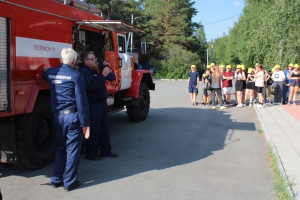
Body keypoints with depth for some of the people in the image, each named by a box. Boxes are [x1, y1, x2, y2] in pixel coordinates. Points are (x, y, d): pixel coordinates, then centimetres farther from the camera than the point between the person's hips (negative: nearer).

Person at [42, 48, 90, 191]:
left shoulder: (50, 73, 5)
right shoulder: (76, 76, -10)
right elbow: (81, 101, -11)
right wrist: (85, 123, -8)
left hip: (57, 116, 6)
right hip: (72, 116, -5)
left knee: (61, 147, 20)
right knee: (72, 149, 5)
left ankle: (56, 179, 26)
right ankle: (70, 182, 12)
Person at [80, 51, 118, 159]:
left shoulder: (97, 70, 14)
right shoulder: (84, 71, -12)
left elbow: (112, 78, 13)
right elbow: (92, 85, -28)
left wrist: (106, 67, 0)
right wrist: (103, 75, -26)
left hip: (102, 102, 9)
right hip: (92, 105, -9)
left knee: (104, 127, 14)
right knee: (93, 130, -3)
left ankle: (106, 150, 26)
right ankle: (91, 153, 10)